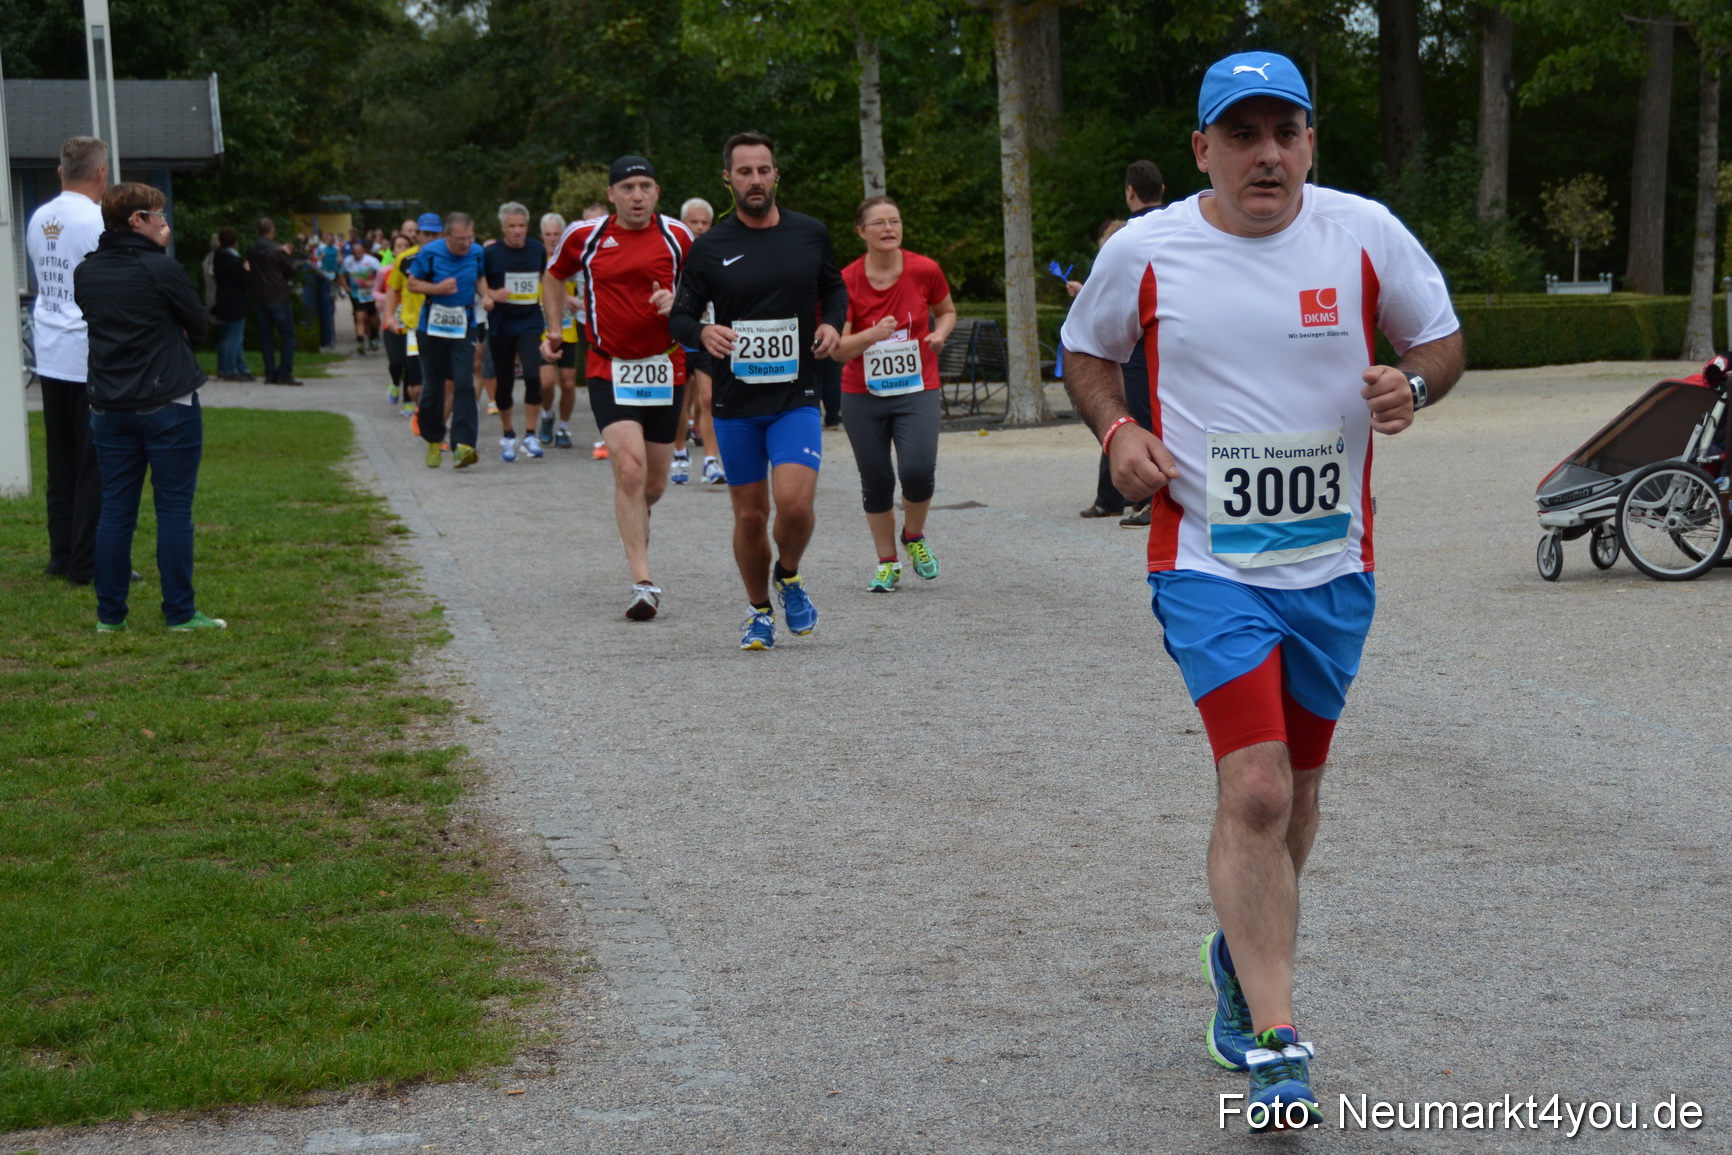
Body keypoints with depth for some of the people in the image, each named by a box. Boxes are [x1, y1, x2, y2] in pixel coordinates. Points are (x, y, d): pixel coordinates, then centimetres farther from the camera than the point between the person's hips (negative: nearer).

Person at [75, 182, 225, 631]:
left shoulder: (85, 273, 5)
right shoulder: (161, 268, -12)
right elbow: (197, 326, -2)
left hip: (109, 407, 5)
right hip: (168, 405, -5)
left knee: (115, 509, 9)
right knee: (174, 509, 1)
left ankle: (110, 615, 11)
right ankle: (180, 613, 4)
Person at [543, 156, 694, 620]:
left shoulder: (676, 237, 2)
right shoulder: (585, 236, 1)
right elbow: (554, 276, 19)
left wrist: (676, 301, -8)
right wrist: (555, 330, 11)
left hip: (665, 368, 2)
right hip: (609, 370, -2)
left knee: (655, 483, 9)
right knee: (629, 469, -18)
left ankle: (634, 522, 46)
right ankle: (643, 582, -17)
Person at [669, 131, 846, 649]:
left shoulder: (810, 234, 4)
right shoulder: (711, 248, 0)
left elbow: (835, 288, 20)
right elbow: (680, 316, 5)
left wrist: (832, 324, -1)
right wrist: (703, 333, -18)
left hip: (796, 397, 0)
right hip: (735, 402, 0)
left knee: (794, 503, -18)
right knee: (750, 515, 5)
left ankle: (789, 577, 13)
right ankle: (760, 611, 26)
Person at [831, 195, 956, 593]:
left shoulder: (924, 270, -5)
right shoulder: (847, 281, -8)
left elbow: (947, 310, 15)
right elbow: (838, 349, -10)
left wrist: (939, 333, -6)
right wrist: (872, 335, -28)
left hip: (918, 389, 0)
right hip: (862, 395, 0)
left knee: (917, 470, -18)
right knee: (876, 481, 5)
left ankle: (914, 537, 14)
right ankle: (887, 563, 23)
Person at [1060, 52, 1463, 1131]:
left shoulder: (1367, 234, -3)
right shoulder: (1144, 251, -4)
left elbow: (1443, 339, 10)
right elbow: (1089, 351, 13)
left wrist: (1414, 385, -13)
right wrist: (1117, 429, -6)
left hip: (1334, 563, 3)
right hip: (1207, 561, -3)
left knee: (1295, 790, 15)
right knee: (1255, 793, -16)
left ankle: (1244, 957, 43)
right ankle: (1274, 1043, -10)